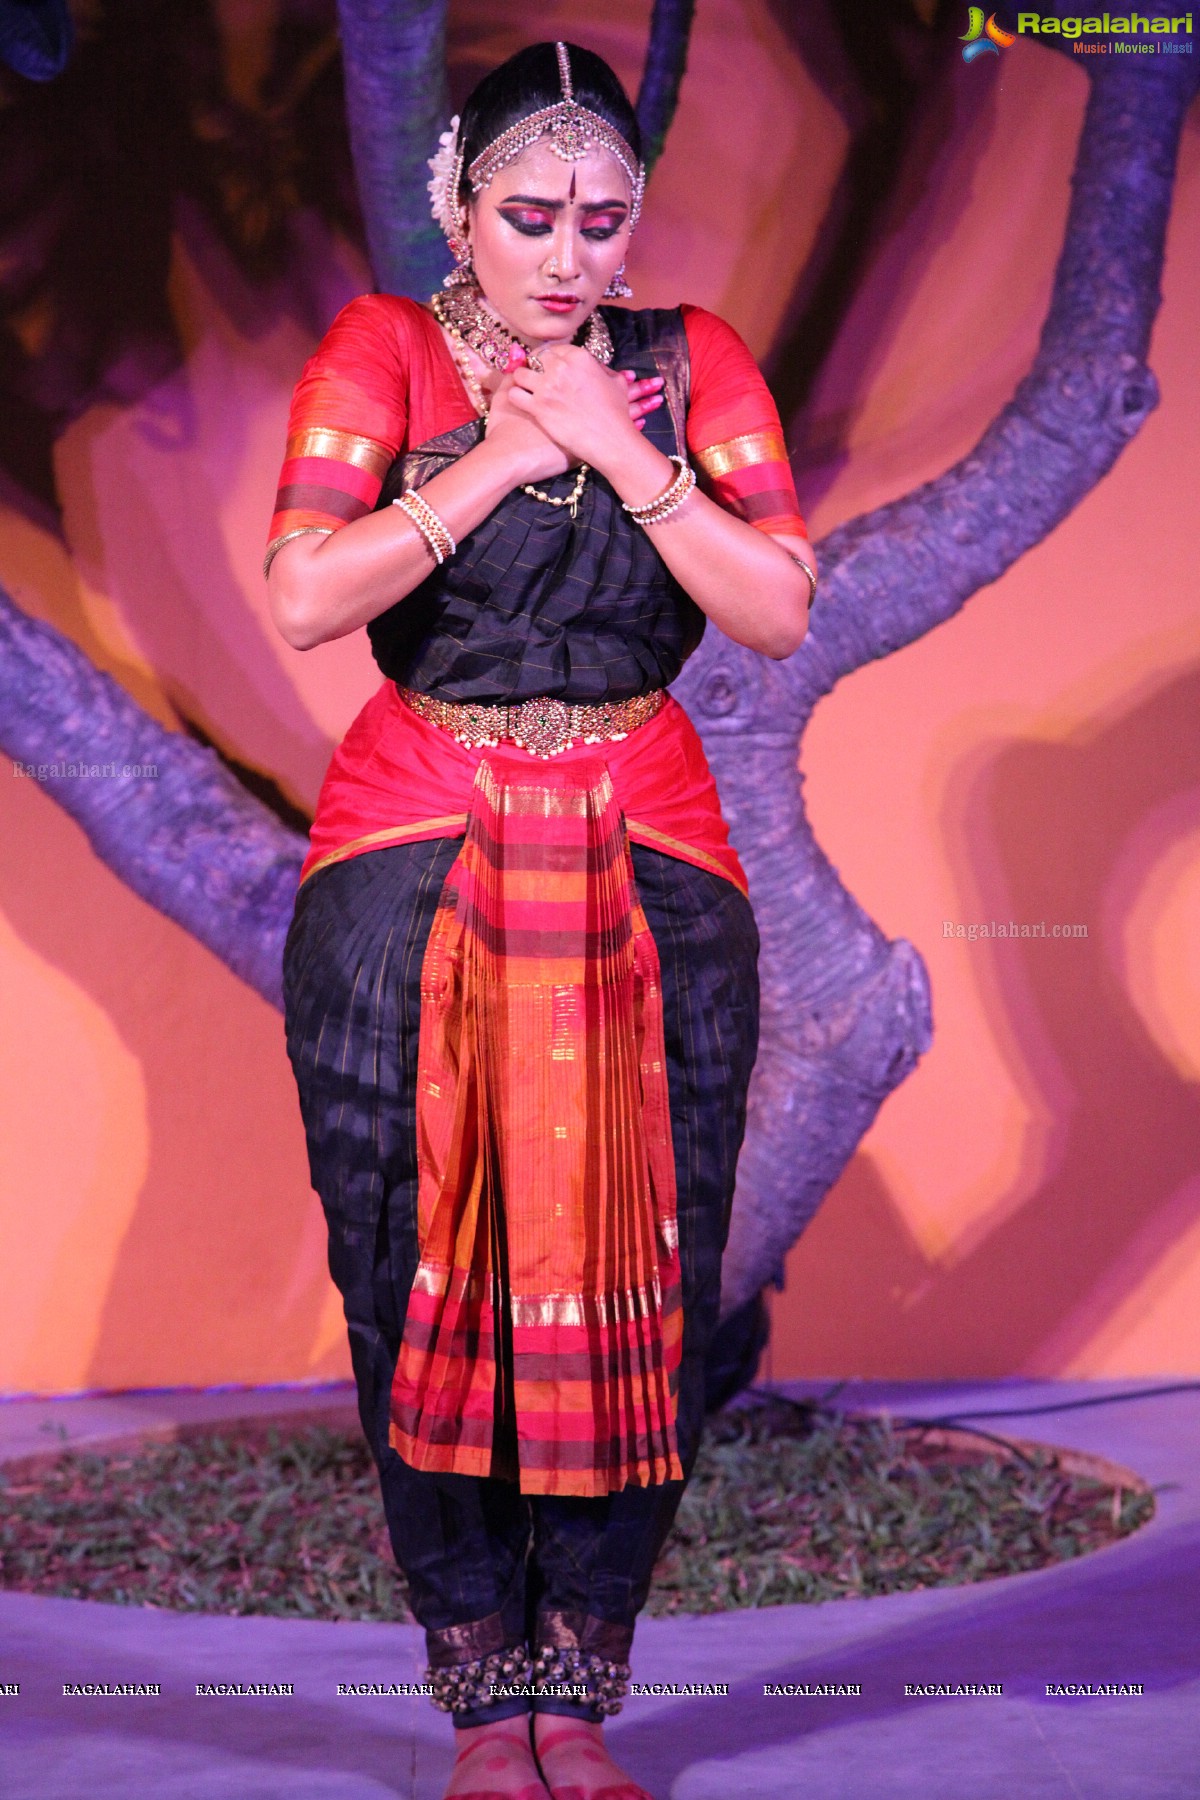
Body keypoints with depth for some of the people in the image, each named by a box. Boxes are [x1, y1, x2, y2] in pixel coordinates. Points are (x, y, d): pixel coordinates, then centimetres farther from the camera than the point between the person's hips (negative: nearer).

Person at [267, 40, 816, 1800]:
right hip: (414, 871, -1)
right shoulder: (382, 353, 1)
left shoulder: (693, 362, 6)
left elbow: (780, 612, -5)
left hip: (648, 867, 1)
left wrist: (616, 449, -11)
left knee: (634, 1283, -2)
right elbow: (306, 597, -14)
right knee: (431, 1276, -2)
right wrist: (505, 455, -12)